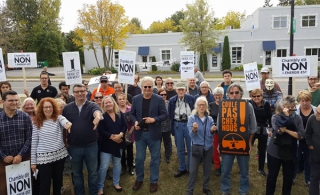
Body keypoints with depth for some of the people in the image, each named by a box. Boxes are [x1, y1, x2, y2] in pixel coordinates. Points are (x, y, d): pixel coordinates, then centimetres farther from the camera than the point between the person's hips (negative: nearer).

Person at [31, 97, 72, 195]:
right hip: (44, 157, -1)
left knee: (58, 181, 16)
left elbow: (64, 121, -27)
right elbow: (34, 142, 1)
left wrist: (67, 123, -53)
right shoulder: (37, 122, 0)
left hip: (59, 155, 1)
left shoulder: (58, 118, -1)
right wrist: (33, 161, 0)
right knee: (45, 184, 4)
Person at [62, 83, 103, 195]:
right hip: (74, 147, 2)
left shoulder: (92, 105, -7)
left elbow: (97, 111, -30)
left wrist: (98, 116, -54)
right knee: (76, 173, 18)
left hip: (91, 146, -1)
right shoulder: (67, 108, 0)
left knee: (93, 172, 14)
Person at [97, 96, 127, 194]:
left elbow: (125, 126, -3)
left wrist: (120, 135, -20)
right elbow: (100, 131, -15)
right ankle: (100, 187, 14)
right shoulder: (101, 116, -9)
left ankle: (116, 183, 33)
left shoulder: (120, 114, 1)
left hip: (119, 143, 4)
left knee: (117, 163, 16)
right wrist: (112, 137, -20)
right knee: (104, 166, -2)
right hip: (106, 144, -4)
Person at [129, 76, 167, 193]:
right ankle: (139, 179, 33)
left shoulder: (159, 99, -7)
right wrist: (135, 122, -11)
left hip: (153, 133, -2)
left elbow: (164, 115, -6)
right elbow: (132, 113, 8)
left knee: (155, 158, 10)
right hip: (140, 133, 2)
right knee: (139, 158, 12)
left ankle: (154, 181, 27)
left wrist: (154, 119, -21)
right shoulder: (136, 99, 1)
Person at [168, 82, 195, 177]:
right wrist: (173, 124, 3)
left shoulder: (191, 98, -3)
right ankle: (182, 168, 24)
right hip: (177, 125, 2)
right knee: (180, 148, 10)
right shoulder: (172, 100, 1)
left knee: (190, 148, 7)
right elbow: (170, 114, 7)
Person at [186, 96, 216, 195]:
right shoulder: (192, 118, -7)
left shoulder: (210, 119, 1)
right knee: (193, 170, -1)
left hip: (208, 147, 3)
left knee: (207, 169, 14)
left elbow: (210, 134, -2)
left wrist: (212, 131, -24)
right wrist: (194, 129, -34)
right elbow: (191, 135, -13)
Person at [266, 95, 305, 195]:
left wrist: (287, 130, -20)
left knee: (289, 176, 15)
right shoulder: (275, 117, -9)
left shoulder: (297, 118, -2)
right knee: (272, 175, 11)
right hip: (274, 152, -2)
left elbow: (301, 135, -10)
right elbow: (278, 131, -26)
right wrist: (285, 116, -24)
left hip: (290, 152, 2)